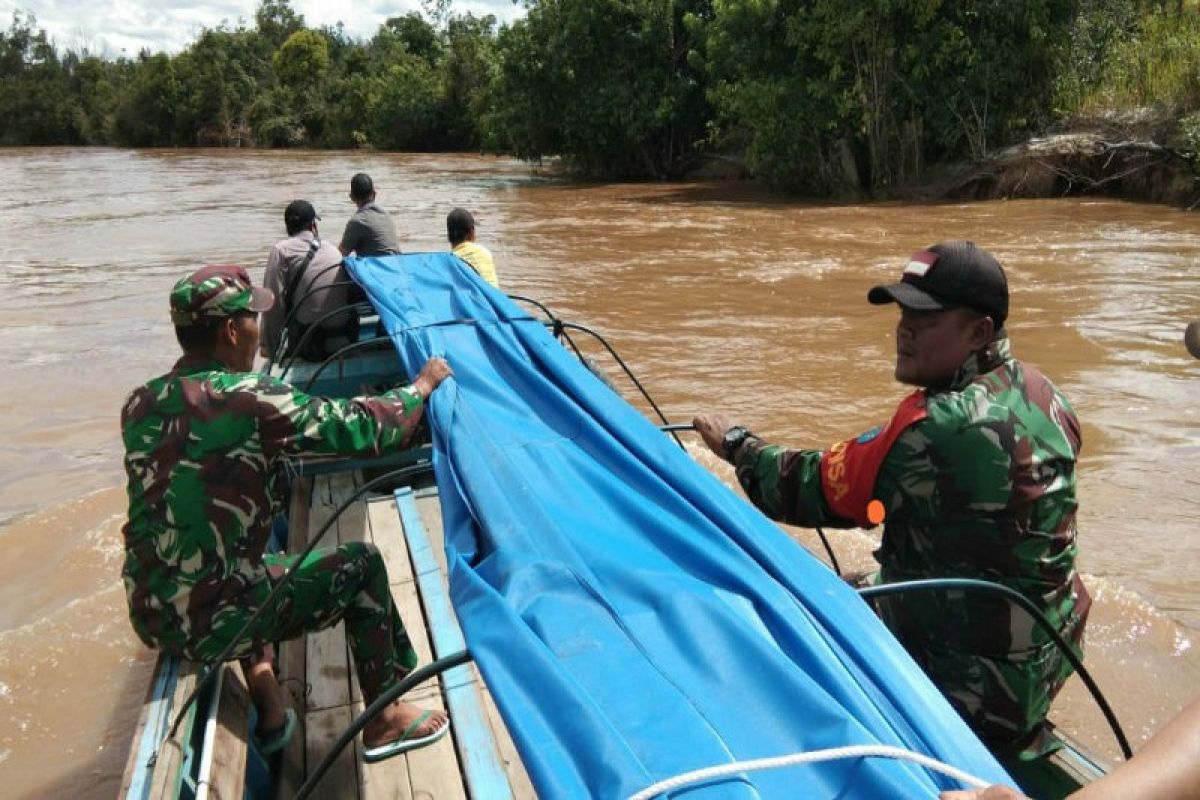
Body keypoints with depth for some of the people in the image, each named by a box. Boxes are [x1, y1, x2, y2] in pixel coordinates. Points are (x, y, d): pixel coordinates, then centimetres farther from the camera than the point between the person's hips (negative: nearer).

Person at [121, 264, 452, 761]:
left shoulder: (140, 403, 2)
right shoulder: (248, 398, -18)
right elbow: (361, 429, -15)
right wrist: (421, 387, 3)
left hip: (149, 618, 7)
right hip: (215, 624, -7)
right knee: (362, 564, 10)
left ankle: (266, 701, 30)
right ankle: (383, 720, 22)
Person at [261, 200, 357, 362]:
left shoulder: (281, 250, -3)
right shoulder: (332, 248, 10)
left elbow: (274, 302, -7)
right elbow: (348, 294, 13)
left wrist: (269, 347, 1)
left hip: (311, 345, -5)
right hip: (348, 339, 5)